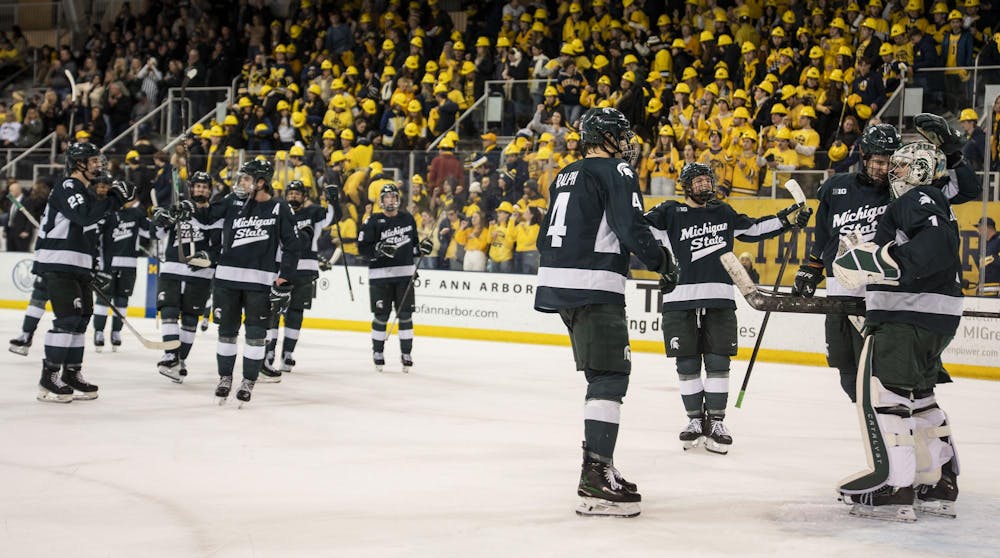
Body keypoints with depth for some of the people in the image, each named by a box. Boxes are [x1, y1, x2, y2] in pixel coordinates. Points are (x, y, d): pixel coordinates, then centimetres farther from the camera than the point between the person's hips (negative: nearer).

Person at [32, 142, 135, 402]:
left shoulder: (87, 192, 19)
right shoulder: (67, 188, -11)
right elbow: (84, 216, -29)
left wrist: (91, 268, 22)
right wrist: (114, 199, -25)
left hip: (77, 266, 10)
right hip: (57, 264, -10)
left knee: (81, 317, 12)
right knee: (68, 317, -15)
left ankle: (72, 375, 20)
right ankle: (49, 379, -12)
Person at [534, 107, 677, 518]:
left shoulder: (565, 176, 21)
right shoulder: (616, 170, -6)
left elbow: (546, 237, 24)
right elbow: (631, 227, -17)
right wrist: (664, 262, -4)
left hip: (556, 282, 9)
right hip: (593, 287, -9)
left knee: (602, 373, 19)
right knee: (610, 376, -12)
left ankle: (598, 467, 23)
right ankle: (596, 482, -21)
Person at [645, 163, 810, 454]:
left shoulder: (724, 212, 14)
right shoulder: (671, 212, 1)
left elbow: (753, 229, 25)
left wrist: (787, 219, 19)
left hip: (719, 300, 3)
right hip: (680, 300, -3)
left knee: (717, 362, 0)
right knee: (687, 364, 3)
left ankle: (716, 422, 8)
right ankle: (696, 420, 15)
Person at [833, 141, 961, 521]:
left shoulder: (920, 199, -8)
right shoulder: (930, 204, 25)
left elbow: (936, 244, -27)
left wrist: (886, 262, -33)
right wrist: (869, 252, 24)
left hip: (911, 316, -11)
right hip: (933, 319, 11)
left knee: (881, 393, -12)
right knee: (917, 398, 18)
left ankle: (893, 488, -15)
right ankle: (939, 484, 21)